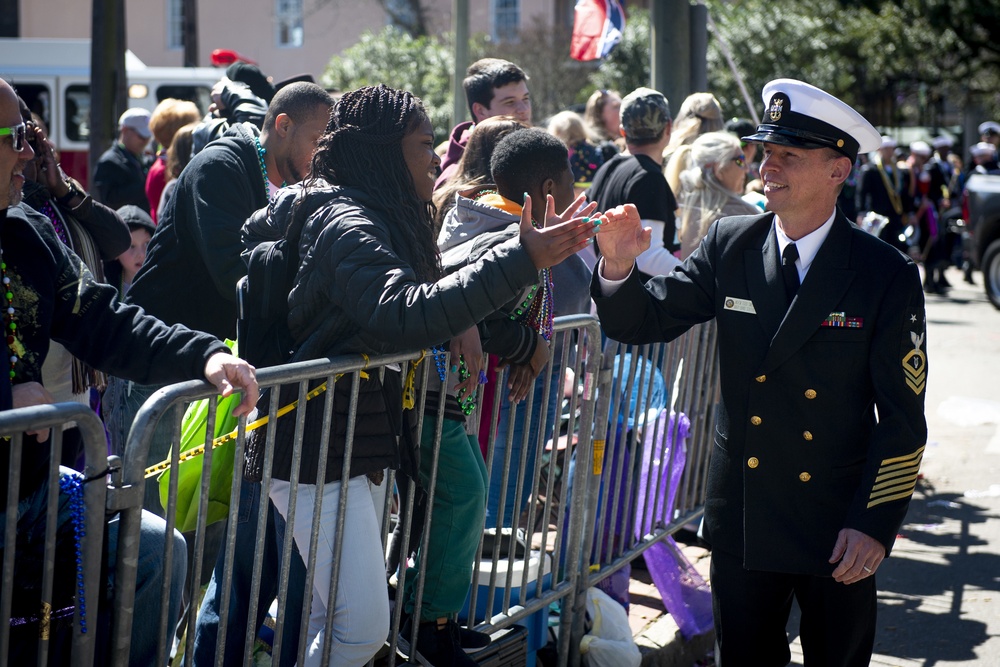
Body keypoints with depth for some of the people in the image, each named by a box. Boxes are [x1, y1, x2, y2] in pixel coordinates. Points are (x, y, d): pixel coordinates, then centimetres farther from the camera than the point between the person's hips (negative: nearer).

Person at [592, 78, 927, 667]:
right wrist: (620, 266, -23)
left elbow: (902, 416, -9)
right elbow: (643, 321, -1)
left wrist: (875, 525, -13)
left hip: (837, 527, -2)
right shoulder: (729, 248, -1)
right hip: (741, 520, 3)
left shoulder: (888, 276, -10)